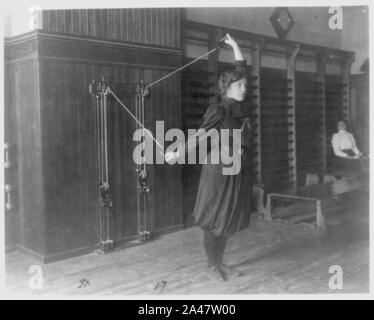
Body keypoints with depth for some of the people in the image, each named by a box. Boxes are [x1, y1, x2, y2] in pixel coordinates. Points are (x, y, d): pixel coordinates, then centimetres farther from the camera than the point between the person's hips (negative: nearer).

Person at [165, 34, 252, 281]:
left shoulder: (238, 107, 7)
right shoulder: (218, 110, -11)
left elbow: (242, 69, 17)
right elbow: (201, 135, -20)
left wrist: (235, 46, 22)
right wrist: (179, 152, -31)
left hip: (239, 172, 7)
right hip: (220, 170, -7)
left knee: (230, 220, 13)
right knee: (214, 221, 4)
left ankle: (221, 262, 26)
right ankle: (212, 266, 18)